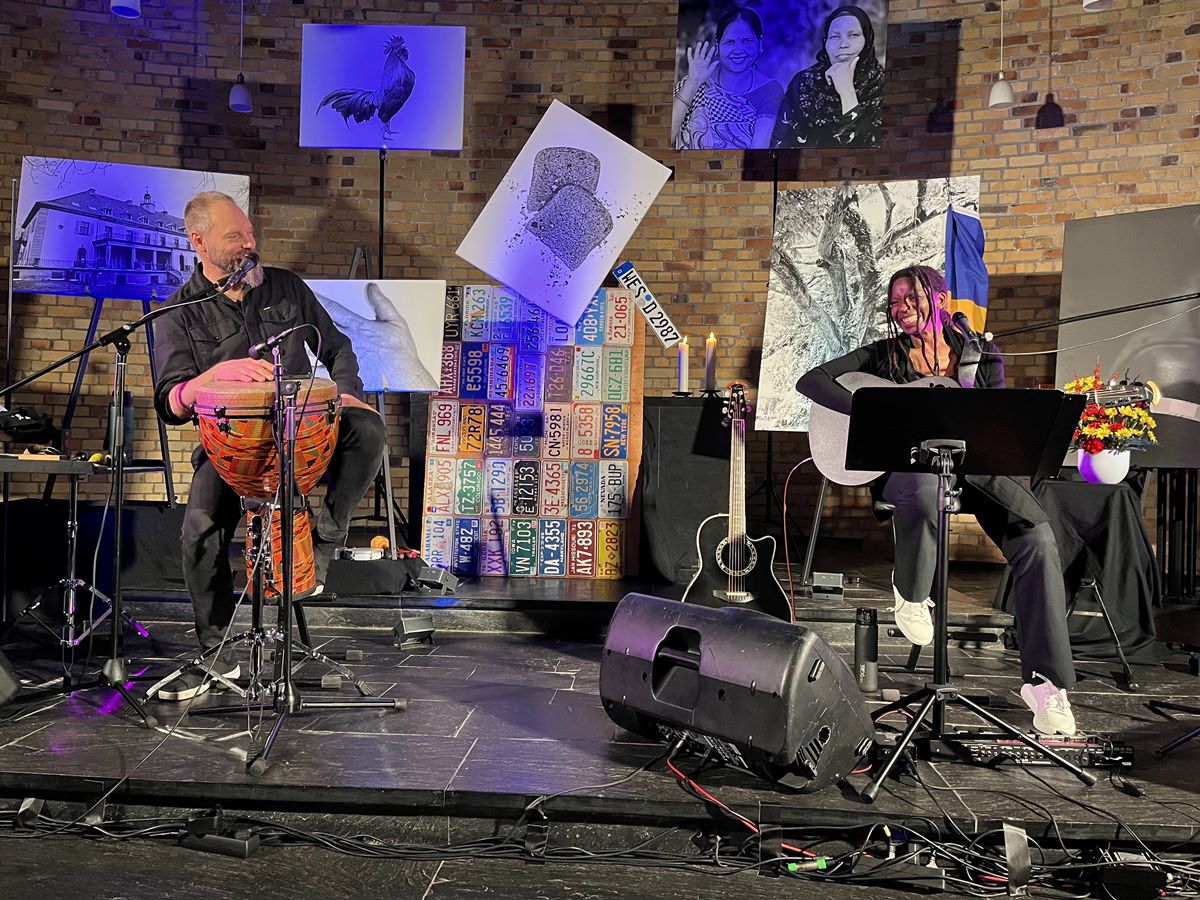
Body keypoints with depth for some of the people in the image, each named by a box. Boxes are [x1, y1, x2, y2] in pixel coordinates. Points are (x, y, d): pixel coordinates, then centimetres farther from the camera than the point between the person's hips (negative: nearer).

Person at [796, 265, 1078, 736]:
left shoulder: (981, 355, 12)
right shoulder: (883, 355, 7)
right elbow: (811, 380, -1)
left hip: (970, 465, 3)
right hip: (904, 465, -2)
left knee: (1037, 538, -25)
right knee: (924, 489, -43)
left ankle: (1044, 681, -17)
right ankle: (910, 591, -10)